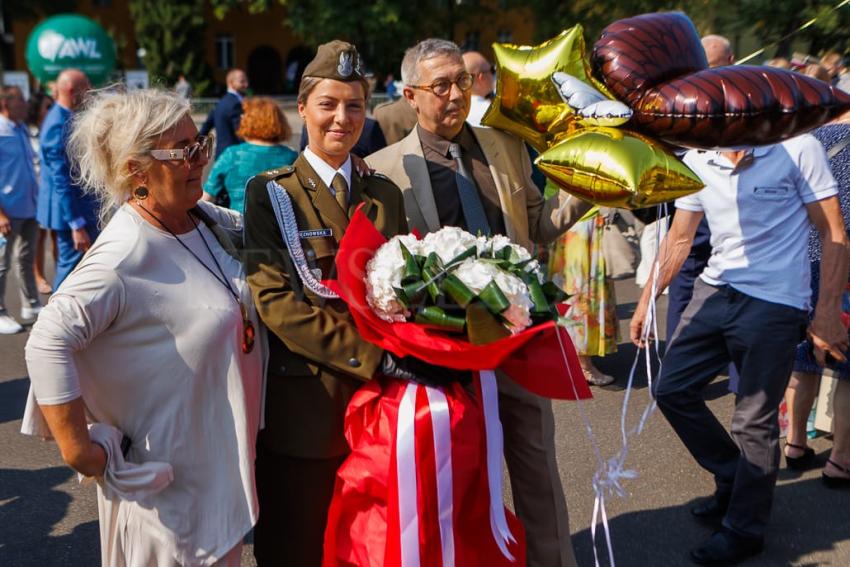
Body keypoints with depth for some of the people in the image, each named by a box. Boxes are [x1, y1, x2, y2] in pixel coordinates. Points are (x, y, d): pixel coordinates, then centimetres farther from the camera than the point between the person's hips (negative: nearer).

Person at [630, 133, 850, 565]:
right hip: (714, 291, 6)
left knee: (754, 422, 1)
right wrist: (646, 300, 11)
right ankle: (733, 478, 29)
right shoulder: (696, 160, 3)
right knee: (671, 388, 8)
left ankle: (744, 530, 20)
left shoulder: (797, 148, -11)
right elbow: (679, 240, 12)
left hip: (774, 303, -6)